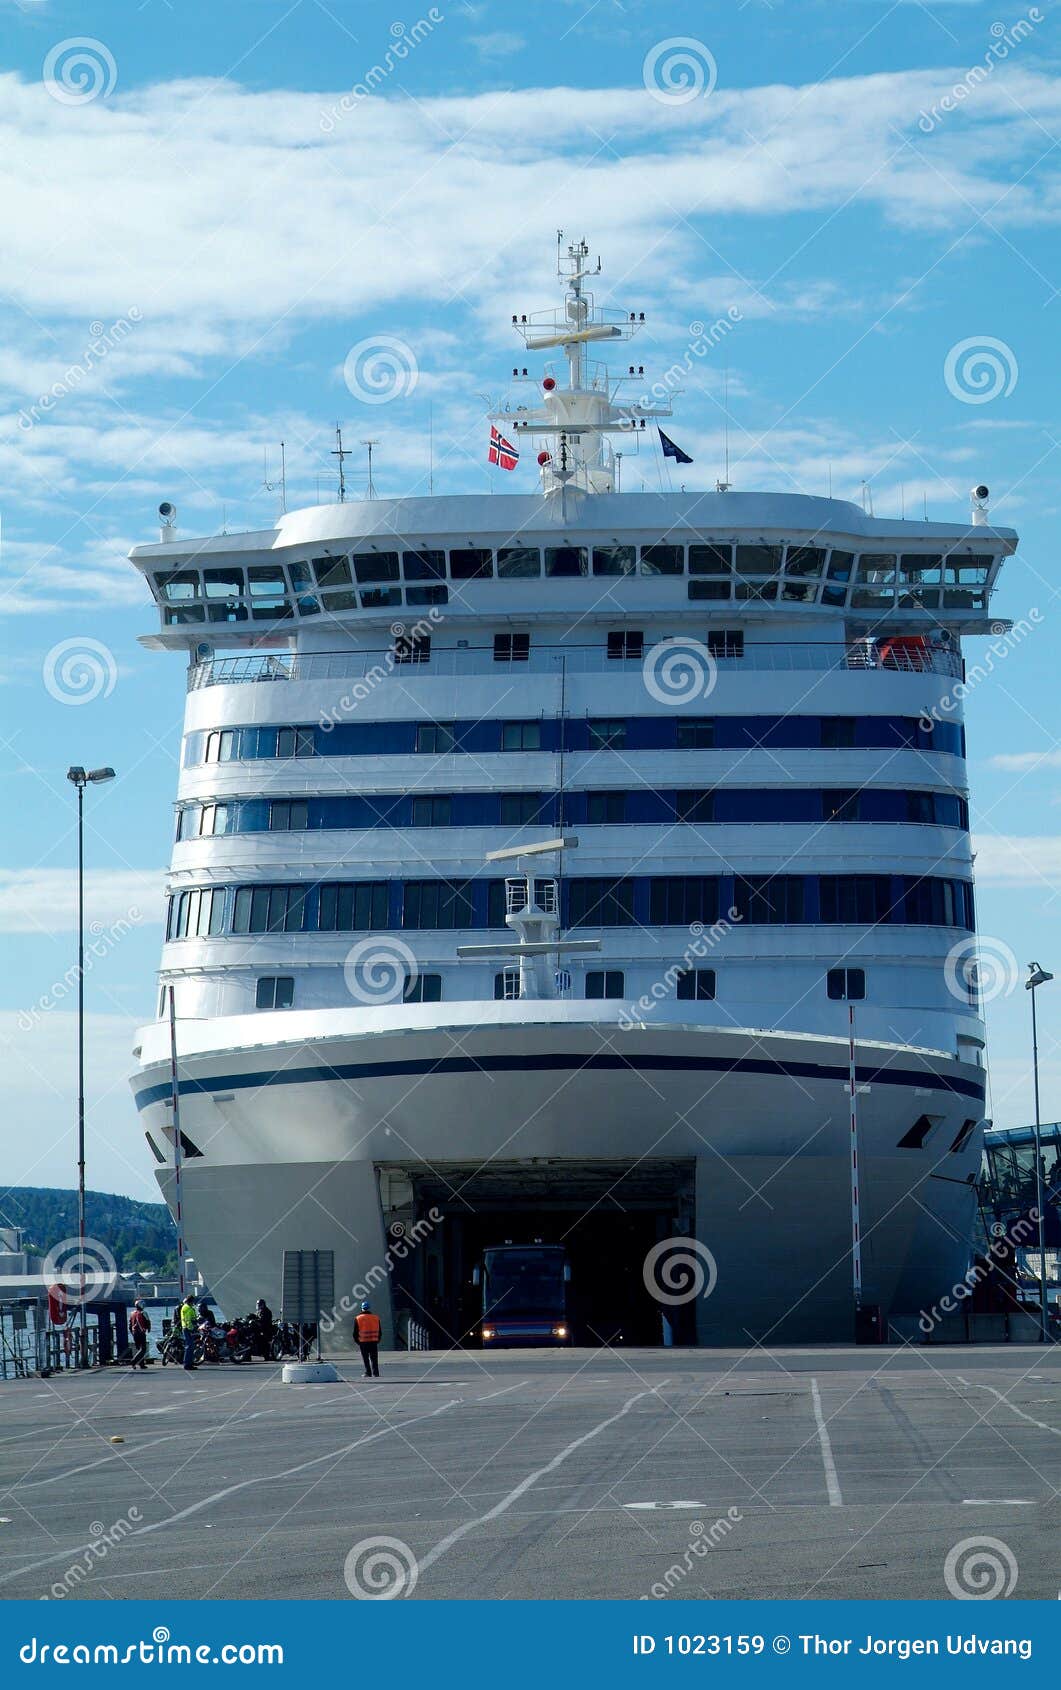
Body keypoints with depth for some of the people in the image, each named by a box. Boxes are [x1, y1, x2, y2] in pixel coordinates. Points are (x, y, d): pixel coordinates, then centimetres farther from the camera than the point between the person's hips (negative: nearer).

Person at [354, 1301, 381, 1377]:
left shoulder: (358, 1319, -3)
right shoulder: (376, 1318, 4)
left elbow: (355, 1332, -2)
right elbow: (380, 1331, 8)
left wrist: (357, 1341, 10)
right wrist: (378, 1340, 16)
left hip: (363, 1342, -2)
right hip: (374, 1342, 2)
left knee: (366, 1359, 4)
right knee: (374, 1359, 6)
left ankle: (368, 1373, 0)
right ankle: (375, 1373, 2)